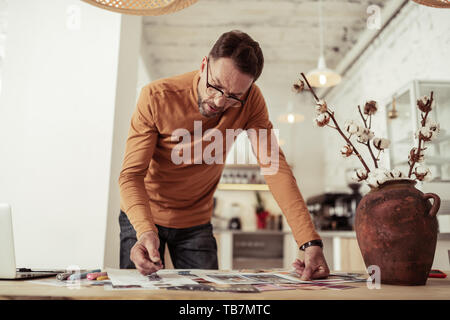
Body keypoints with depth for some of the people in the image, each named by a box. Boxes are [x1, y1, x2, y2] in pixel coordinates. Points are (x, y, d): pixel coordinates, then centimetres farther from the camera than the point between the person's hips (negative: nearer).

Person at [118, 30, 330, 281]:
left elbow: (274, 166, -23)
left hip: (196, 223, 2)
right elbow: (131, 175, -23)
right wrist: (146, 230, -42)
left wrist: (311, 242, -33)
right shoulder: (156, 97, -23)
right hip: (142, 219, -1)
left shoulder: (250, 101, -17)